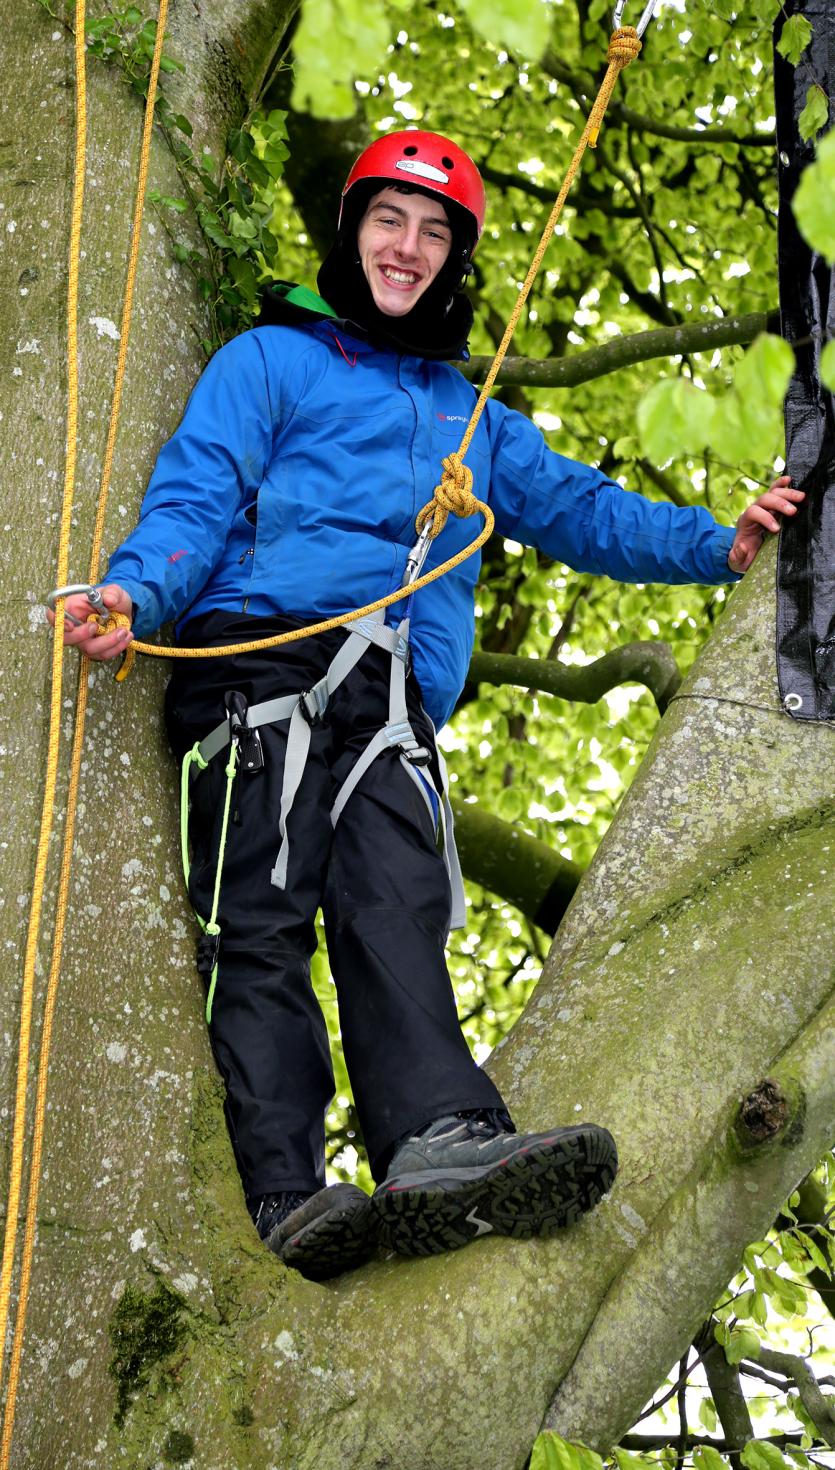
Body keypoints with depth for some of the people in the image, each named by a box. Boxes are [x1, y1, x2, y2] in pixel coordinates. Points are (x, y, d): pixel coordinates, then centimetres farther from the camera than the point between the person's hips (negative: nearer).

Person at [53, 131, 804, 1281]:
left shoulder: (471, 415, 34)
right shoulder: (271, 360, 19)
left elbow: (572, 506, 26)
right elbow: (196, 497, 7)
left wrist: (714, 546, 11)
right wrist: (137, 591, -14)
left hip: (394, 707, 3)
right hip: (268, 656, -3)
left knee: (395, 905, -19)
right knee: (265, 916, -17)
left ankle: (440, 1144, -40)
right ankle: (290, 1196, -28)